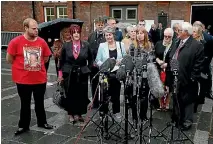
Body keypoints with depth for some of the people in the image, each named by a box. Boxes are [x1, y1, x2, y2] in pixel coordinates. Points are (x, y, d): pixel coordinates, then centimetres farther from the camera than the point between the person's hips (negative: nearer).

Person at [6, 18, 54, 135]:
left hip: (40, 79, 2)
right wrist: (22, 66, 4)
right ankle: (23, 126, 27)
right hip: (23, 80, -2)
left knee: (40, 103, 16)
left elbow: (46, 58, 12)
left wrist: (36, 65, 8)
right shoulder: (16, 42, -11)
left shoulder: (42, 42, -2)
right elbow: (9, 59, -3)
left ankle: (42, 122, 33)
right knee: (25, 104, 12)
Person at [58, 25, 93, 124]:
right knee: (70, 95, 3)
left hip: (82, 75, 1)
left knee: (82, 95, 3)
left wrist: (88, 69, 4)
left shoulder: (86, 45, 1)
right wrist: (60, 74, 0)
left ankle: (78, 113, 20)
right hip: (69, 74, -1)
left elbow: (90, 59, 12)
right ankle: (71, 114, 18)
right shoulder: (66, 46, 0)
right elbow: (61, 61, 4)